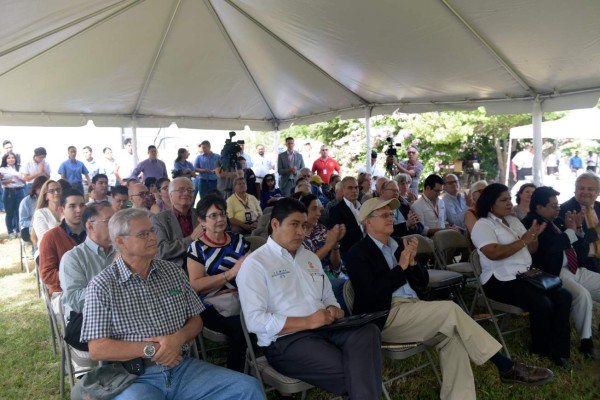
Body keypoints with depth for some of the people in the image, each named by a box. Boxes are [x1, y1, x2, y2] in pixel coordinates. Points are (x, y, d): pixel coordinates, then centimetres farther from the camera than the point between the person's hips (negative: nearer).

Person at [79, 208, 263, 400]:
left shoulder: (174, 271, 9)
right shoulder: (102, 286, -4)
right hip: (134, 378, -3)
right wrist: (150, 349, -16)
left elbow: (196, 320, 12)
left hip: (183, 368, 4)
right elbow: (97, 349, -8)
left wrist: (178, 338, -10)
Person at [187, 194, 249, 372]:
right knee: (241, 327, -31)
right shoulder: (197, 248, 3)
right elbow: (196, 285, -8)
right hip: (212, 306, -3)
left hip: (240, 301, 4)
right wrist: (231, 273, -16)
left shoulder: (239, 240, 14)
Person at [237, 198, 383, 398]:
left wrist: (333, 309, -2)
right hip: (285, 342, -6)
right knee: (350, 372, -29)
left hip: (323, 328, 7)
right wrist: (307, 322, -19)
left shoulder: (310, 257, 20)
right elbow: (255, 321, -14)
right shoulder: (255, 263, -5)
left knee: (368, 331, -25)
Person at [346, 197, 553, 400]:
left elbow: (422, 281, 16)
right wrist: (401, 266, -13)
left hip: (409, 309, 8)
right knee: (451, 310, -21)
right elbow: (372, 293, -20)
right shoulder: (359, 254, -6)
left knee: (452, 333, -19)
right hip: (385, 318, -7)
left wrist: (412, 262, -4)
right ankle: (507, 367, -9)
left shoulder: (396, 245, 16)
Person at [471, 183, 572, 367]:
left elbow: (531, 251, 19)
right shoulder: (483, 225, -7)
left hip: (526, 275, 8)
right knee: (542, 304, -23)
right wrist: (523, 240, -15)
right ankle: (542, 350, 3)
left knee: (563, 296, -9)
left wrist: (534, 236, -2)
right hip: (501, 280, -8)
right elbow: (494, 253, -22)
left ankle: (558, 349, -1)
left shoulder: (514, 221, 18)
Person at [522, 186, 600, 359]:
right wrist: (570, 230, -8)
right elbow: (550, 246, -25)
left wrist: (576, 227, 5)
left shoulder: (556, 220, 16)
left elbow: (578, 244, 24)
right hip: (555, 273, -10)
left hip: (576, 270, 10)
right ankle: (586, 341, -14)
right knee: (582, 295, -30)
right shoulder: (532, 222, -10)